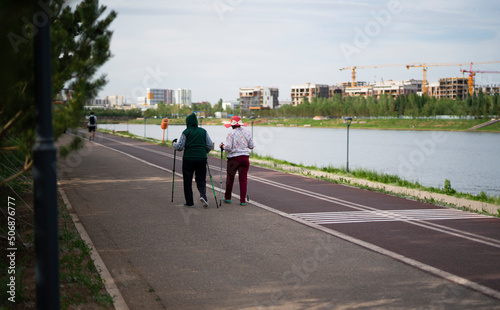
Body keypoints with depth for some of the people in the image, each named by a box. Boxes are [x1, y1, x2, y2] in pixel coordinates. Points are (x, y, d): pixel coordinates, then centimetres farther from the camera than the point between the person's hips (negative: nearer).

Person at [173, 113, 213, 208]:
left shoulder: (186, 132, -4)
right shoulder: (203, 131, 5)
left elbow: (180, 147, -4)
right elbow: (209, 146, 6)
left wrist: (174, 143, 16)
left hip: (188, 159, -2)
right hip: (201, 158, 2)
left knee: (187, 181, 8)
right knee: (201, 180, 12)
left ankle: (190, 202, 9)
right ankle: (203, 195, -15)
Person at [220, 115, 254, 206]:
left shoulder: (231, 133, -10)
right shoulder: (247, 132, 5)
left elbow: (228, 147, -16)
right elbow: (251, 146, 10)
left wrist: (222, 146, 3)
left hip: (234, 158, -4)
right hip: (245, 158, 4)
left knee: (230, 177, 12)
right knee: (243, 178, 6)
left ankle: (227, 198, 24)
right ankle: (243, 200, 5)